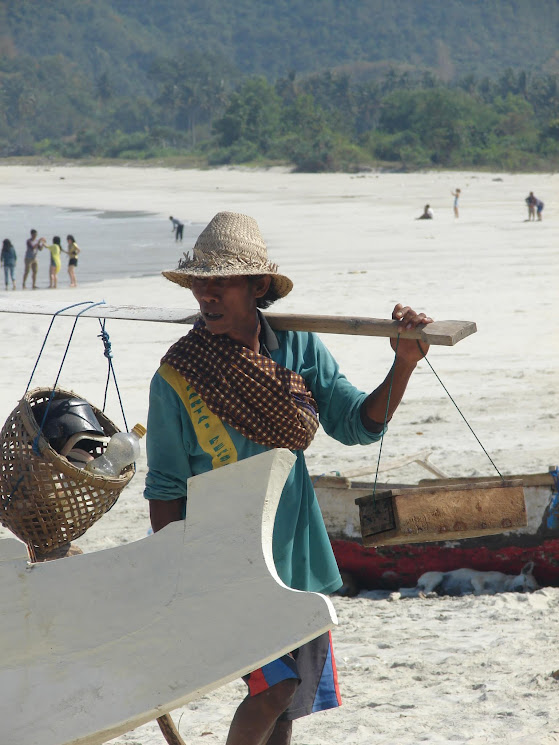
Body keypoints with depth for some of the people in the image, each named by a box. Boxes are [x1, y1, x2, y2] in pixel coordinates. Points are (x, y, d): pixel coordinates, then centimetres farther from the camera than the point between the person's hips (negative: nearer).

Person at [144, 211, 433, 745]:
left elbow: (358, 425, -1)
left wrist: (404, 364, -17)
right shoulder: (176, 378, -13)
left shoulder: (298, 347, -3)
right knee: (273, 688, -16)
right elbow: (165, 491, -7)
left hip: (297, 556, 5)